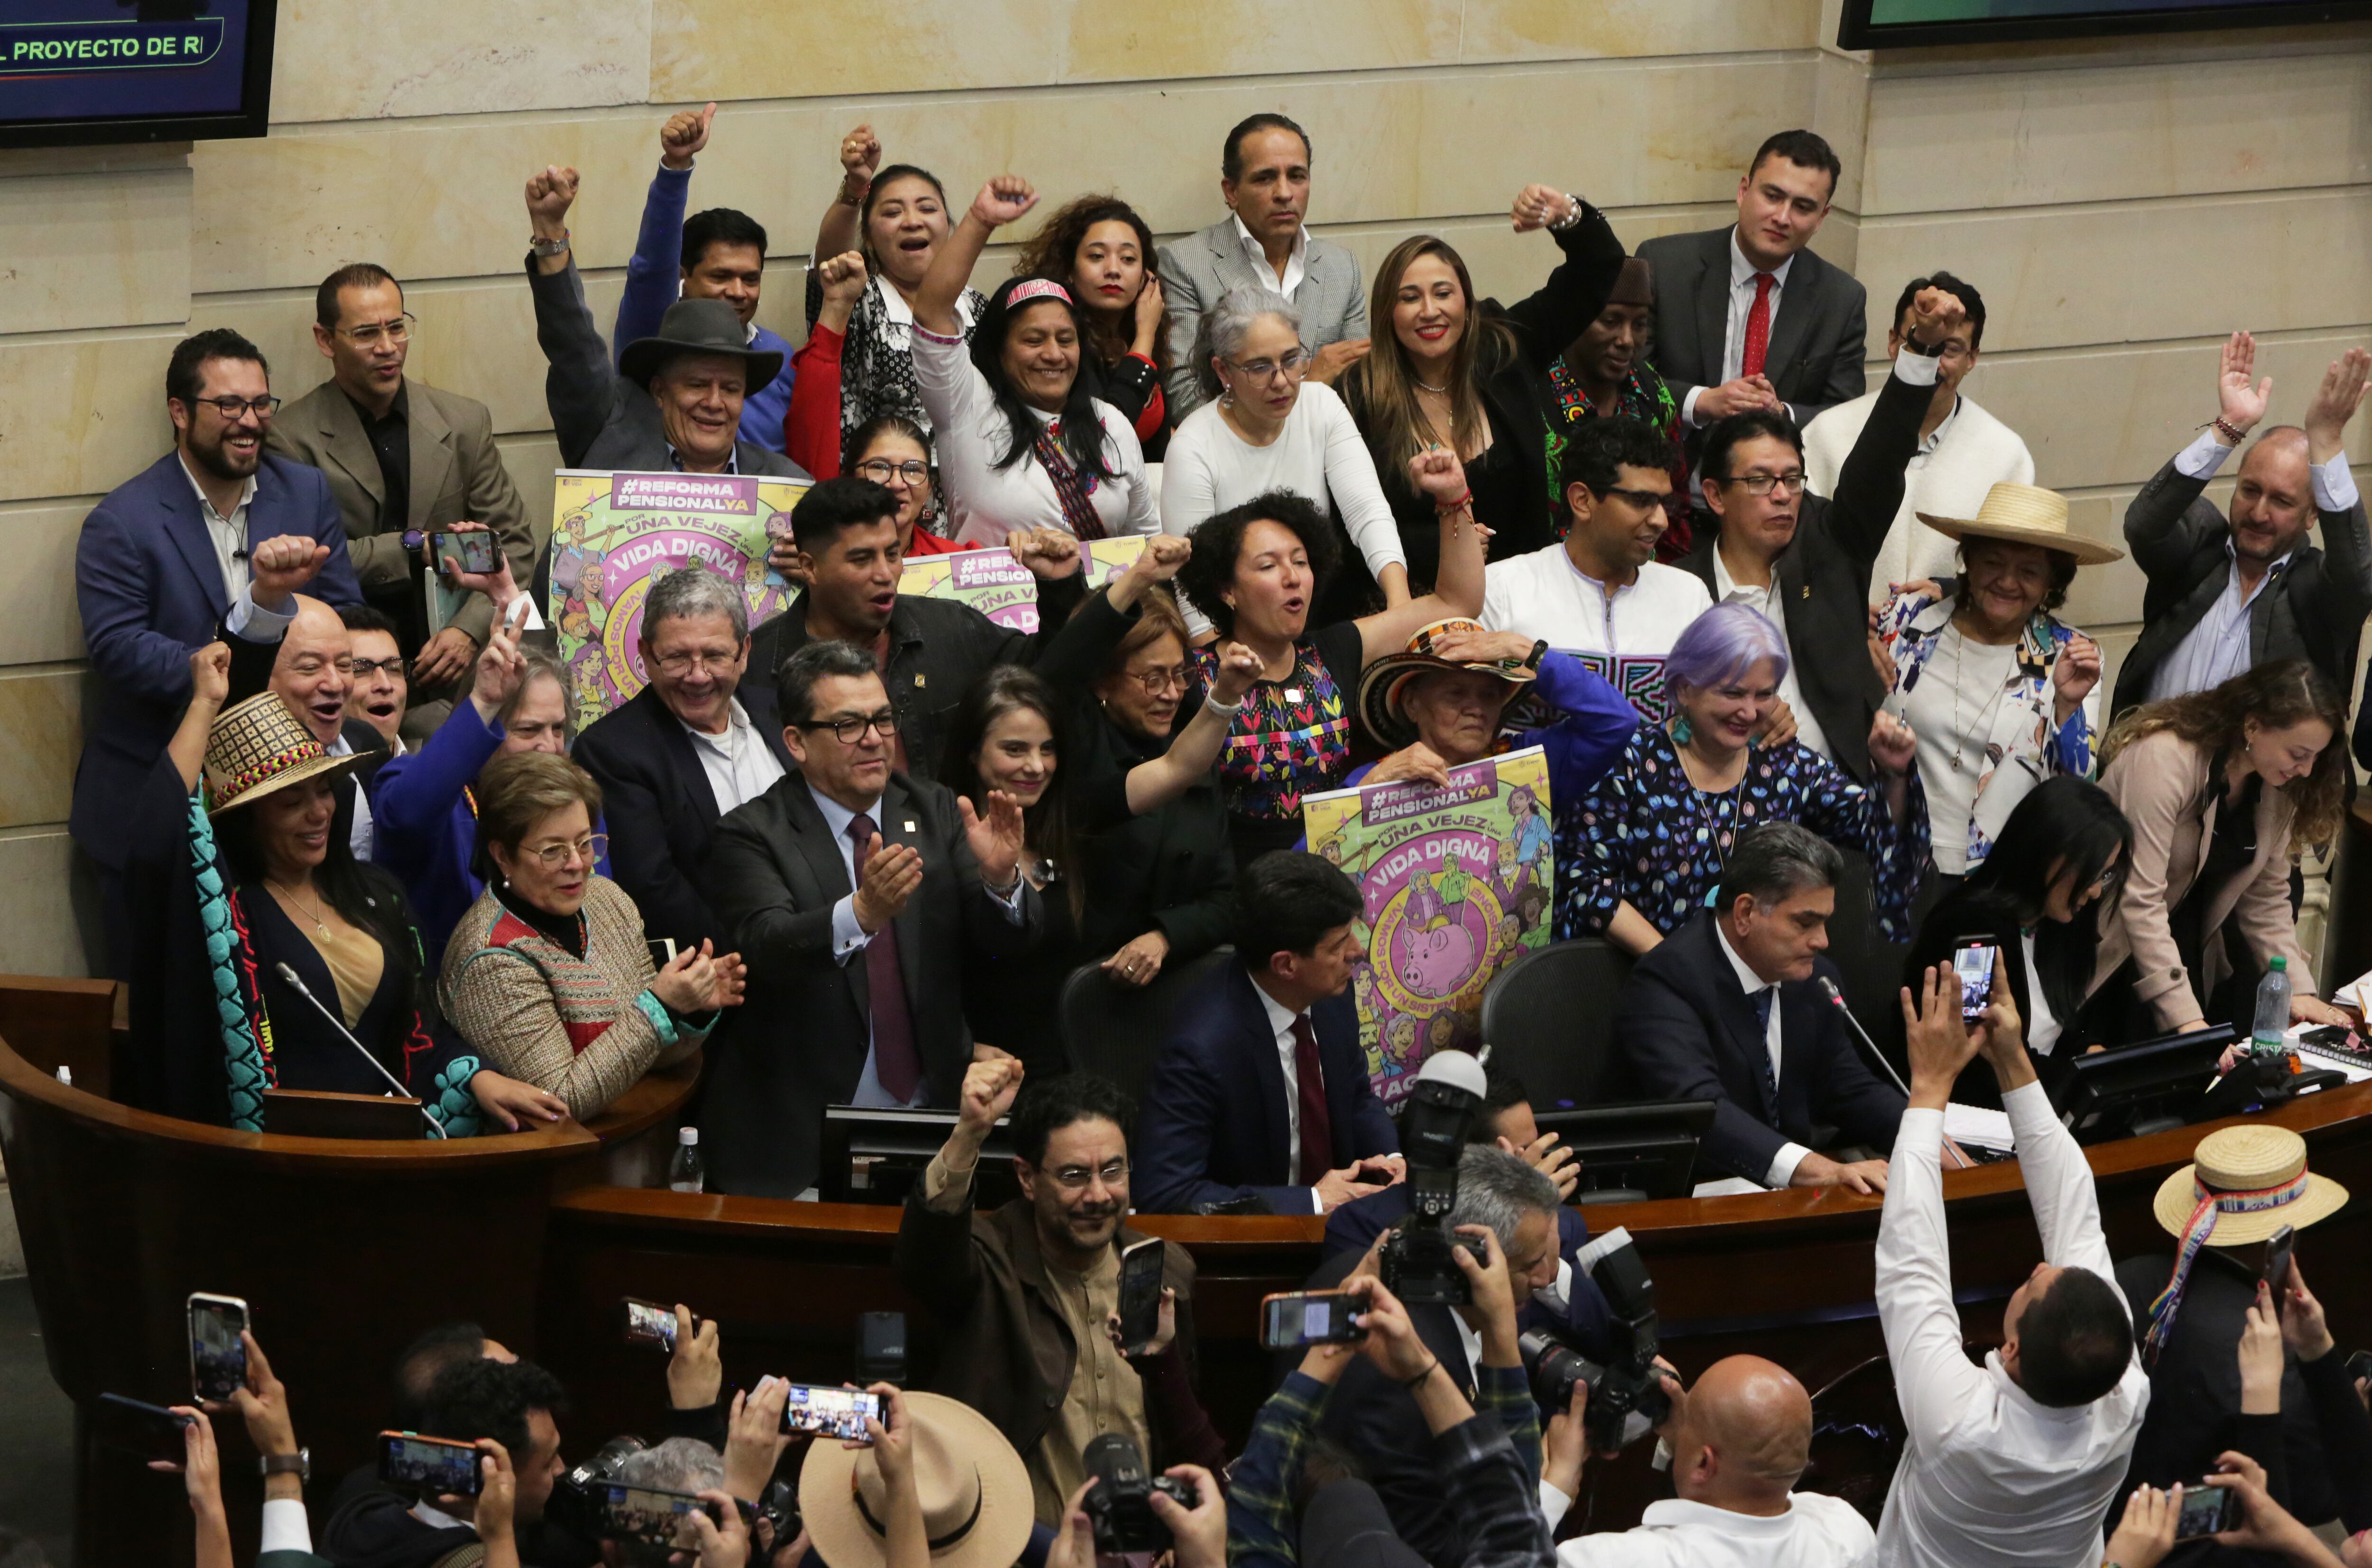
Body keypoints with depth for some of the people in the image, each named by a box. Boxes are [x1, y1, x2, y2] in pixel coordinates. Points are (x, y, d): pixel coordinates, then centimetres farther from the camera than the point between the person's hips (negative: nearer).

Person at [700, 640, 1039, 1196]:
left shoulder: (935, 811, 10)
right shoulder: (752, 836, -4)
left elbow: (1012, 940, 3)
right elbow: (768, 947, -22)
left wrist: (1001, 878, -20)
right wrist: (861, 914, -41)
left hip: (935, 1121, 3)